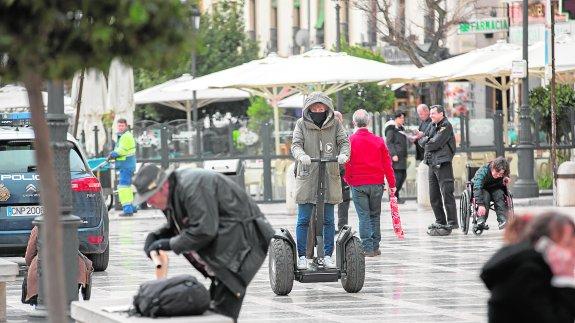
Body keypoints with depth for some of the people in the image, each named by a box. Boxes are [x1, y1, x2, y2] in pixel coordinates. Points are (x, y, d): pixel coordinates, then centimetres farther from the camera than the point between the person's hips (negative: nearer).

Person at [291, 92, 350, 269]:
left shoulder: (335, 124, 6)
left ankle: (328, 255, 13)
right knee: (303, 220, 0)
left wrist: (343, 154, -25)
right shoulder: (301, 124, 3)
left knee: (328, 220, 5)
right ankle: (302, 256, 7)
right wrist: (301, 155, -29)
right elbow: (296, 144, -6)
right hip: (307, 177, -1)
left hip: (330, 177, 1)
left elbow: (344, 141, -2)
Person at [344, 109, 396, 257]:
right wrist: (392, 185, 10)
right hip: (377, 184, 2)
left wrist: (348, 180, 15)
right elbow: (387, 164, 4)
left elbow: (346, 164, -2)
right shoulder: (378, 141, 1)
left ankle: (368, 248, -5)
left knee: (364, 216, 1)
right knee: (375, 215, 13)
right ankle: (375, 247, 13)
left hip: (358, 185, -2)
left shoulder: (350, 141, -5)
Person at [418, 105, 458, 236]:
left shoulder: (446, 126, -8)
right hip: (432, 164, 9)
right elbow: (422, 141, 12)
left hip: (443, 164, -9)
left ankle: (451, 223, -8)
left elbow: (435, 143, -16)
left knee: (447, 194, -8)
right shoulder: (433, 126, 17)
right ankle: (440, 222, 20)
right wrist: (427, 140, -9)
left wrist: (425, 141, 3)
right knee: (434, 196, 11)